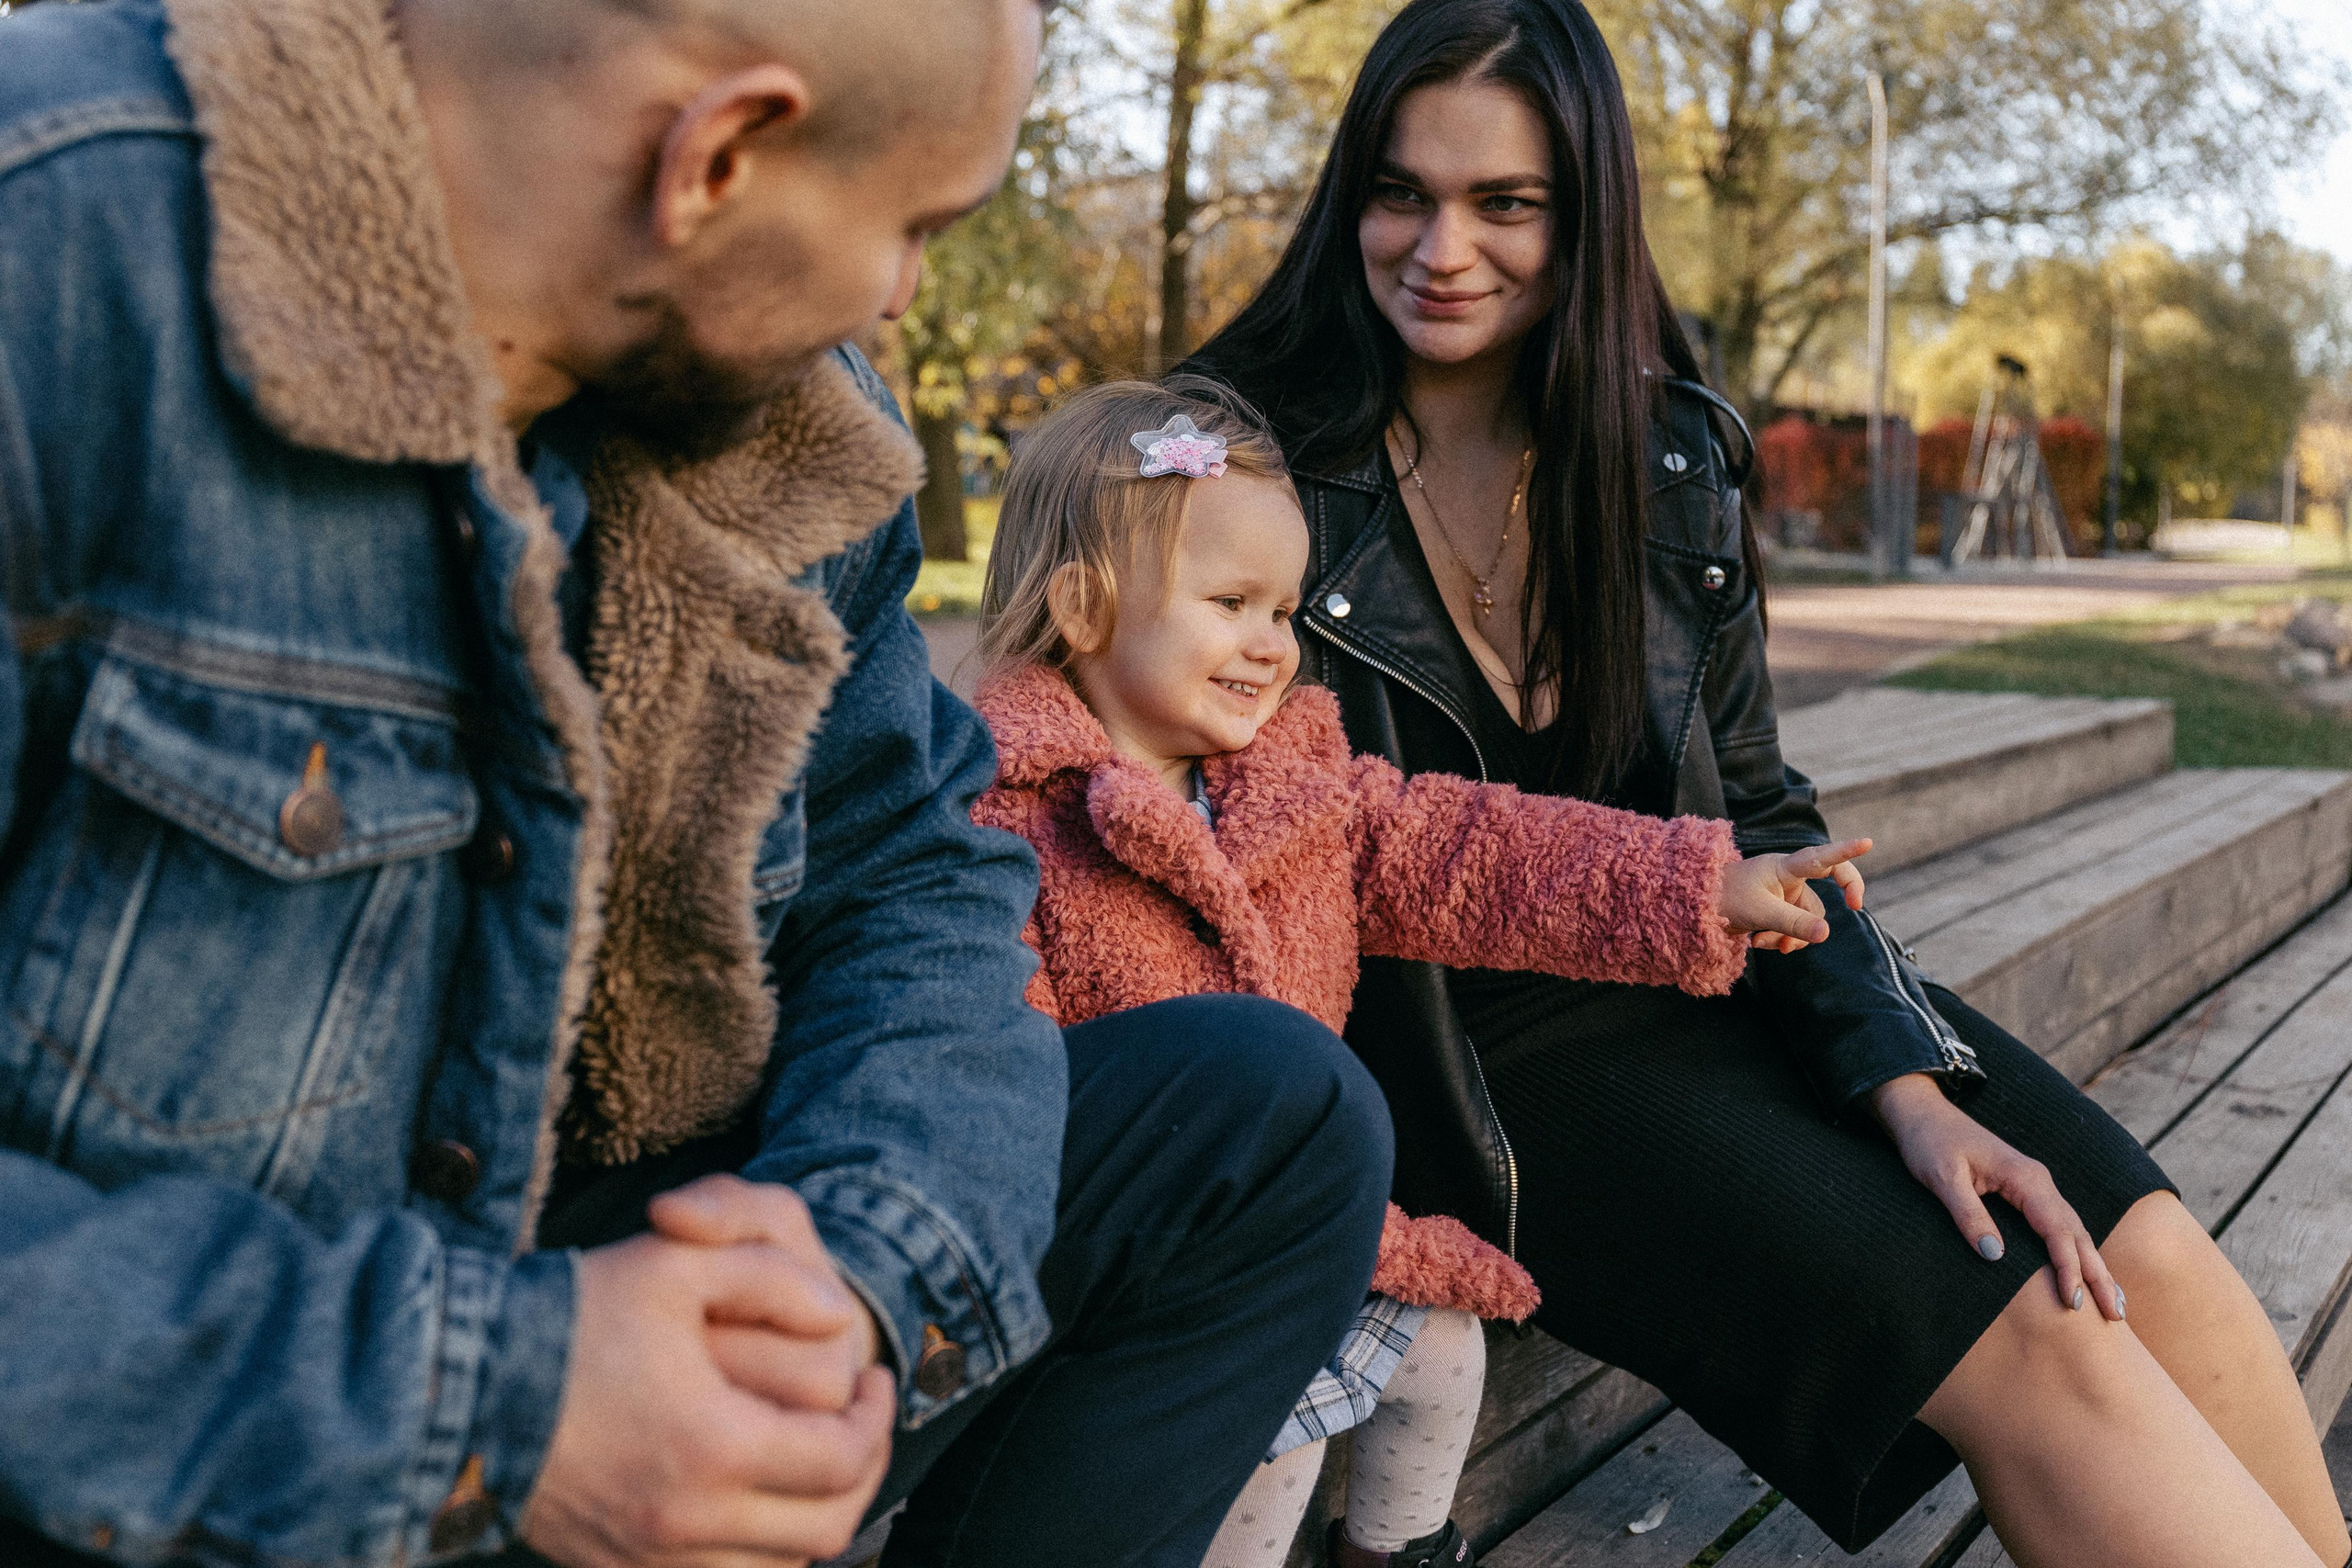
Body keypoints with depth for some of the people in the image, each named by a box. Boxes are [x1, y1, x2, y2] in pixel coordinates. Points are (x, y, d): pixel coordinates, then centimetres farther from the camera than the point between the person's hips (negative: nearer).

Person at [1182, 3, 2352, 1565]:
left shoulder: (1668, 457, 5)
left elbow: (1757, 816, 6)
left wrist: (1909, 1079, -9)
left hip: (1702, 970, 5)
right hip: (1474, 1040, -5)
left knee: (2152, 1268, -12)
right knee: (2031, 1344, -19)